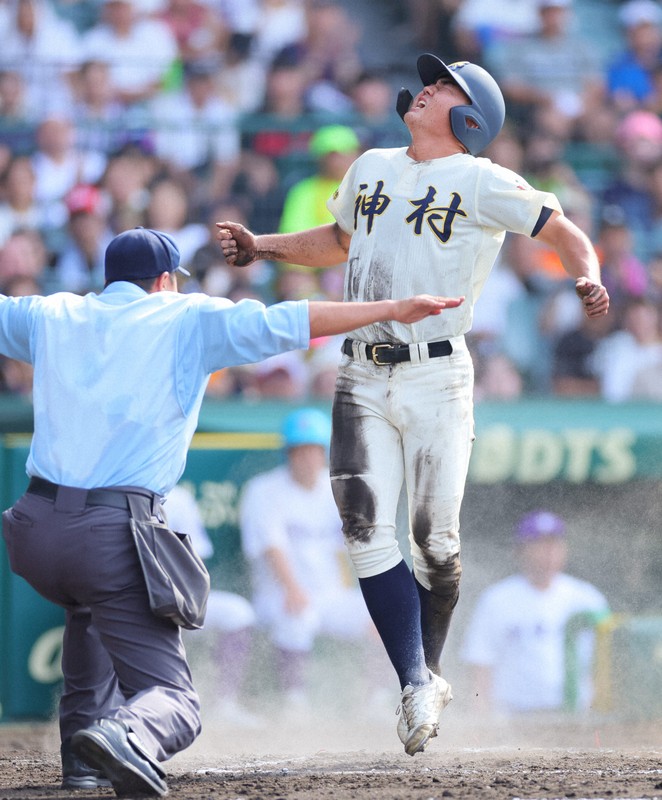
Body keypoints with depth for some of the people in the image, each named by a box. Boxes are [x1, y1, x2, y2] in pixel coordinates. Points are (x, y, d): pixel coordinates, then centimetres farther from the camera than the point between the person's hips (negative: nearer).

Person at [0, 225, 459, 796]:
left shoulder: (51, 316, 19)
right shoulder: (187, 320, 9)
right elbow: (286, 322, -3)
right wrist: (393, 310, -4)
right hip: (115, 535, -5)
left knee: (89, 604, 39)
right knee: (174, 702, -3)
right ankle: (127, 733, -38)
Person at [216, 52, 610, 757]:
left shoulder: (481, 183, -2)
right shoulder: (372, 168, 16)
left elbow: (562, 230, -5)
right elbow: (339, 241, 33)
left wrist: (587, 277, -25)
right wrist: (263, 246, 24)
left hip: (437, 378, -5)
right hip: (363, 378, 5)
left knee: (434, 541, -5)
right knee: (366, 529, -8)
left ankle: (427, 675, 15)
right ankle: (418, 687, -5)